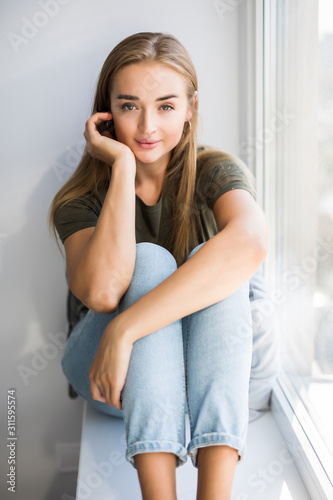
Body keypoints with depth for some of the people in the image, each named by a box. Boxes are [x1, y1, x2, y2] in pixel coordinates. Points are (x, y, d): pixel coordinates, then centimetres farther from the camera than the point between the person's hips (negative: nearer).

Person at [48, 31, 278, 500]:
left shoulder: (216, 171, -9)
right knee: (150, 261, -28)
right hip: (118, 380, 0)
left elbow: (250, 243, -35)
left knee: (212, 260, -28)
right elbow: (101, 292, -29)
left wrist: (124, 329, -41)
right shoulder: (83, 197, -6)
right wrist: (123, 167, -24)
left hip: (214, 370, 0)